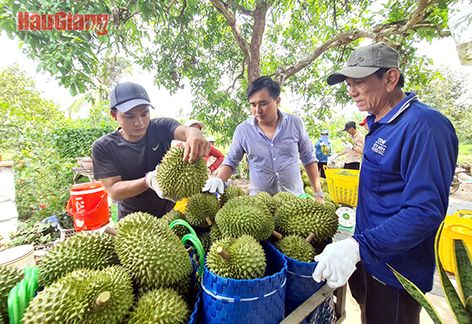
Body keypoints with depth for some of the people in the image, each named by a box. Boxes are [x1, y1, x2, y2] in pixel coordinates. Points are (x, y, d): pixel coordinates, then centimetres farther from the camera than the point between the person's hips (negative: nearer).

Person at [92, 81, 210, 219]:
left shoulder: (161, 127, -9)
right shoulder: (103, 147, -10)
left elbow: (184, 130, -29)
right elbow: (113, 191, -14)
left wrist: (194, 134, -52)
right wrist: (148, 180, -32)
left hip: (170, 210, 1)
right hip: (133, 219, -1)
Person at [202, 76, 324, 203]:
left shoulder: (295, 123, -6)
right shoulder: (242, 130, -8)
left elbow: (308, 159, 2)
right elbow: (231, 161, 1)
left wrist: (318, 193, 1)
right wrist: (219, 180, -17)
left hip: (295, 197, 1)